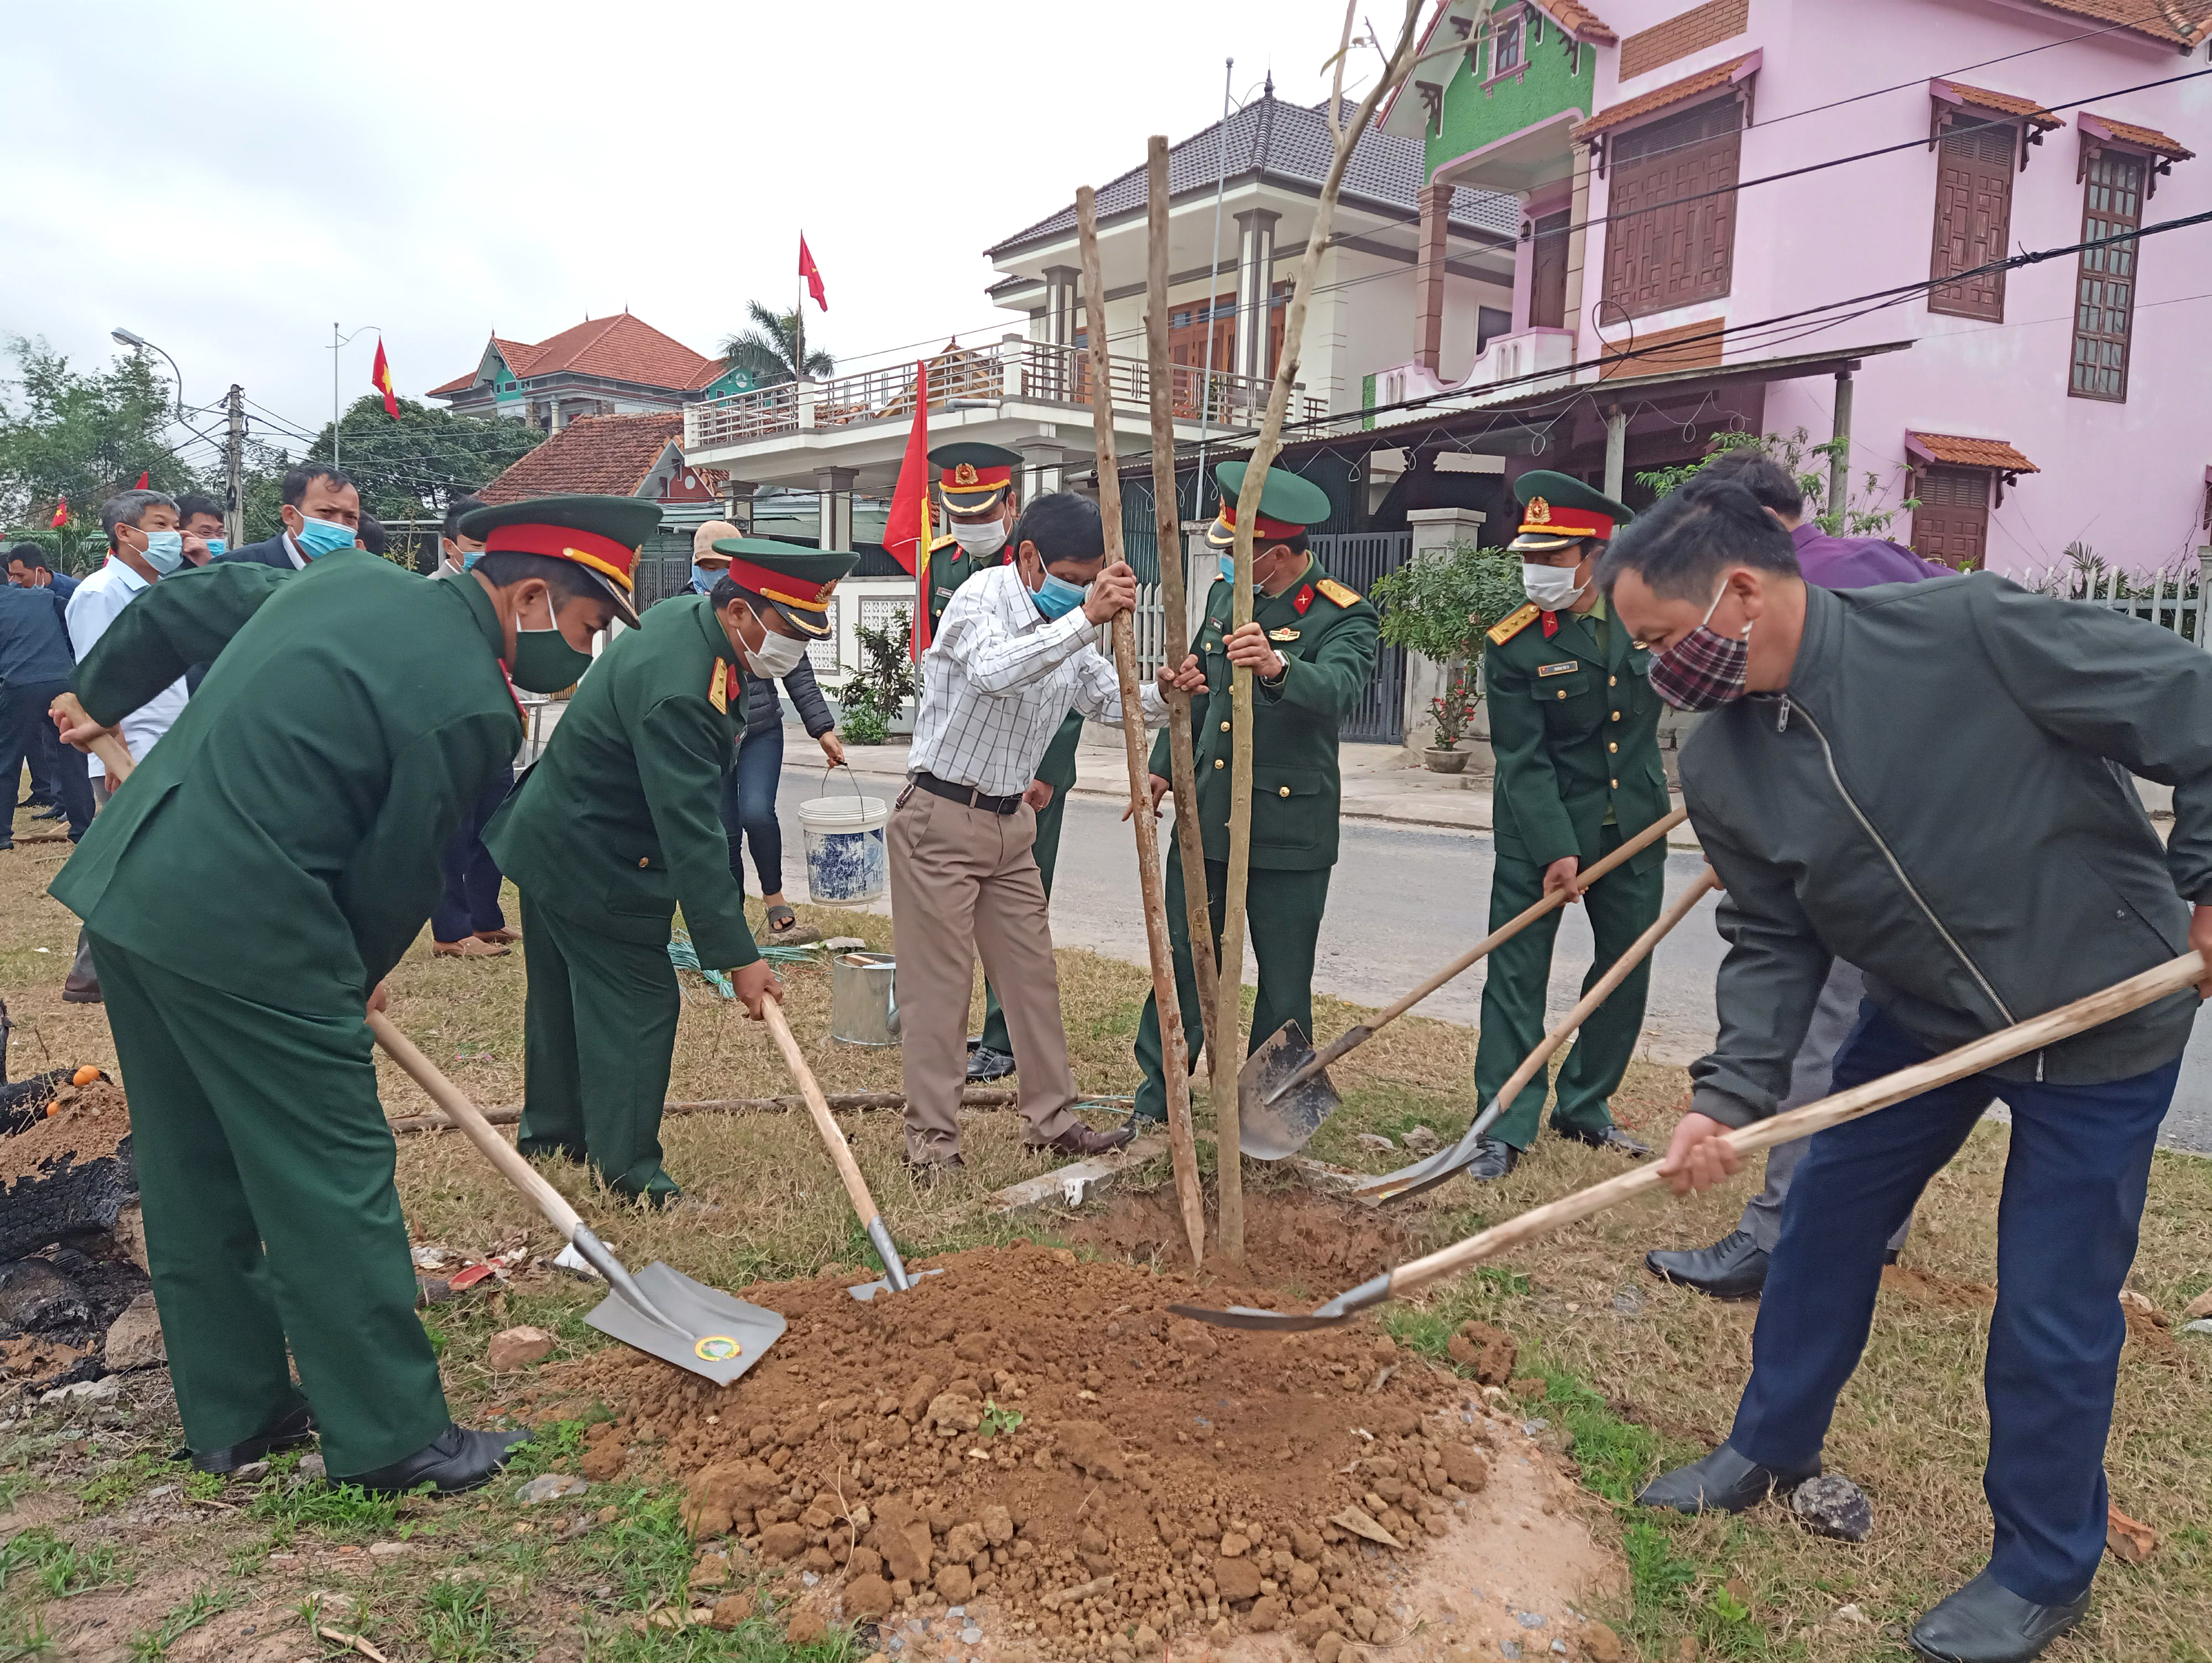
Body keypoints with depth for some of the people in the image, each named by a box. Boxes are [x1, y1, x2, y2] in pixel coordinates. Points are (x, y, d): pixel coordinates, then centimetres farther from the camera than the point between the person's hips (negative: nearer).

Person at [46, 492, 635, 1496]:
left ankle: (233, 1415, 32)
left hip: (125, 891, 10)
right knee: (333, 1181, 1)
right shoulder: (474, 707, -14)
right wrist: (356, 980, 11)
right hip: (244, 935, -9)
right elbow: (397, 875, -8)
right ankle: (391, 1437, 13)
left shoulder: (350, 578, 9)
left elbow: (185, 603, 21)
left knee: (192, 1176, 17)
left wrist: (101, 696, 37)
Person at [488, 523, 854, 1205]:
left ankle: (551, 1131, 38)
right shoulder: (680, 692, -33)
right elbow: (693, 836, -34)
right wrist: (737, 955, -31)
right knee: (639, 1002, -2)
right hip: (595, 862, -11)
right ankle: (630, 1169, 8)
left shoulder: (683, 613, -2)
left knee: (563, 992, 21)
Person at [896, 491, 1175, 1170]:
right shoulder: (982, 598, -16)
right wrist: (1086, 619, -44)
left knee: (1033, 973, 12)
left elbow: (1108, 699, 12)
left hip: (1010, 821, 8)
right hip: (940, 818, -8)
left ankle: (1054, 1120, 24)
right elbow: (992, 671, -37)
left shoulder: (1070, 620, 8)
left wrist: (1162, 697, -9)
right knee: (938, 982, -2)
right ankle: (931, 1139, 9)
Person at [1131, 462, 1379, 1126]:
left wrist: (1278, 667, -51)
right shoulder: (1226, 595, 10)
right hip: (1205, 820, 5)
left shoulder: (1345, 617, -11)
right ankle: (1153, 1108, 21)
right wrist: (1164, 768, 21)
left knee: (1285, 983, 7)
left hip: (1289, 832, -5)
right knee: (1181, 961, 9)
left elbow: (1338, 690, -32)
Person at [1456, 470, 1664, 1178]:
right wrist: (1555, 851, -21)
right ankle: (1505, 1127, 5)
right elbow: (1523, 761, -16)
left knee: (1627, 969, 11)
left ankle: (1583, 1107, 27)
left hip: (1635, 828, 4)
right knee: (1517, 972, -4)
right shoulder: (1512, 644, -13)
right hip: (1538, 834, -4)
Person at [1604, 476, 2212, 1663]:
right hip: (1923, 1013, 5)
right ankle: (1773, 1444, 39)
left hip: (2106, 1012, -5)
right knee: (1823, 1218, 14)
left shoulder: (1968, 630, -28)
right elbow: (1772, 943, -4)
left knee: (2051, 1308, 3)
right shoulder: (1721, 769, -10)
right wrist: (1730, 1094, -16)